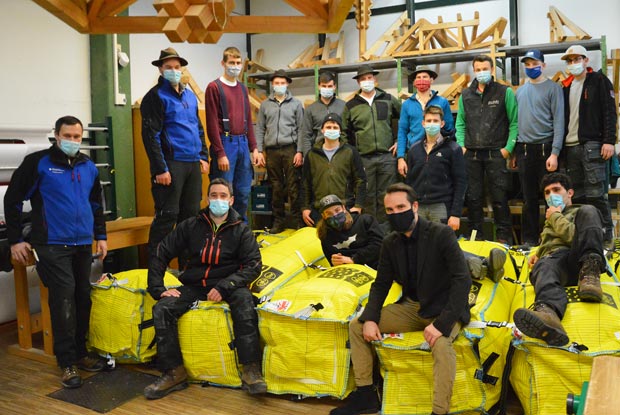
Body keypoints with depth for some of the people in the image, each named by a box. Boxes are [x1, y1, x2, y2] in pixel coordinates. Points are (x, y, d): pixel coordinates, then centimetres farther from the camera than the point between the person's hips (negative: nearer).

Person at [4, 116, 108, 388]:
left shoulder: (88, 167, 11)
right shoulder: (38, 163, -4)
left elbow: (96, 204, 22)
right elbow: (13, 200, -2)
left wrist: (101, 236, 16)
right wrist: (15, 240, -3)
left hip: (83, 244, 5)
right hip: (52, 245, -5)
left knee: (83, 297, 7)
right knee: (63, 297, -10)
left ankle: (80, 353, 21)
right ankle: (67, 361, 0)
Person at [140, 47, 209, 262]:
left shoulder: (190, 96, 17)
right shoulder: (156, 96, -4)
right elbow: (150, 135, -11)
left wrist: (203, 156, 14)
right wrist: (160, 169, -16)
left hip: (193, 164, 7)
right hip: (171, 164, -7)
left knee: (191, 213, 11)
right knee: (167, 215, -6)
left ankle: (187, 261, 22)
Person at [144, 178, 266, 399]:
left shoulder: (240, 230, 1)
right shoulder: (191, 225, 5)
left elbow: (254, 265, -8)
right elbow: (161, 254, 7)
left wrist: (224, 287, -21)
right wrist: (158, 288, -5)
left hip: (227, 284, -2)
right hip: (194, 286, 3)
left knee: (244, 301, -34)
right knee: (162, 309, -21)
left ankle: (251, 372, -31)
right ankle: (174, 373, -11)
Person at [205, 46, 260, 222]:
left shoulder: (242, 88, 16)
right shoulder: (214, 87, -3)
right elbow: (212, 124, -9)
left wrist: (254, 148, 10)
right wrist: (220, 153, -14)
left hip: (243, 143, 6)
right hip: (225, 143, -6)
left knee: (243, 192, 9)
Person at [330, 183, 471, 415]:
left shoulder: (441, 234, -17)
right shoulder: (390, 243, 0)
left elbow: (463, 280, -23)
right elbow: (381, 284, 7)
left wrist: (442, 323, -32)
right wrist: (369, 319, -10)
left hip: (442, 309, -6)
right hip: (411, 307, 6)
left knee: (441, 343, -38)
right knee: (357, 326, -3)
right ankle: (365, 394, 7)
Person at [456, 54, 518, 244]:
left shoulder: (505, 92, 2)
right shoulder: (466, 95, 12)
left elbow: (514, 122, 0)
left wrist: (509, 147, -8)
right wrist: (461, 145, 4)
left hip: (496, 154, -3)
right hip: (471, 155, 3)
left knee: (499, 197, -1)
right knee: (473, 197, 6)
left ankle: (504, 236, 9)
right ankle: (475, 235, 17)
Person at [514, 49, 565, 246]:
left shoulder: (553, 88, -1)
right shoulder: (520, 91, 15)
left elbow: (559, 121, -7)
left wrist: (554, 153, -15)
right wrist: (514, 152, 10)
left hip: (545, 149, -4)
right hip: (524, 150, 5)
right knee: (529, 198, 8)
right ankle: (529, 239, 15)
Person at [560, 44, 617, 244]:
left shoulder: (599, 81, 3)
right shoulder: (566, 86, 18)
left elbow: (610, 112, -4)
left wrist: (609, 141, -14)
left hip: (592, 145, -5)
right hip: (570, 146, 5)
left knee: (595, 194, -9)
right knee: (576, 195, 6)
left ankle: (606, 235, -1)